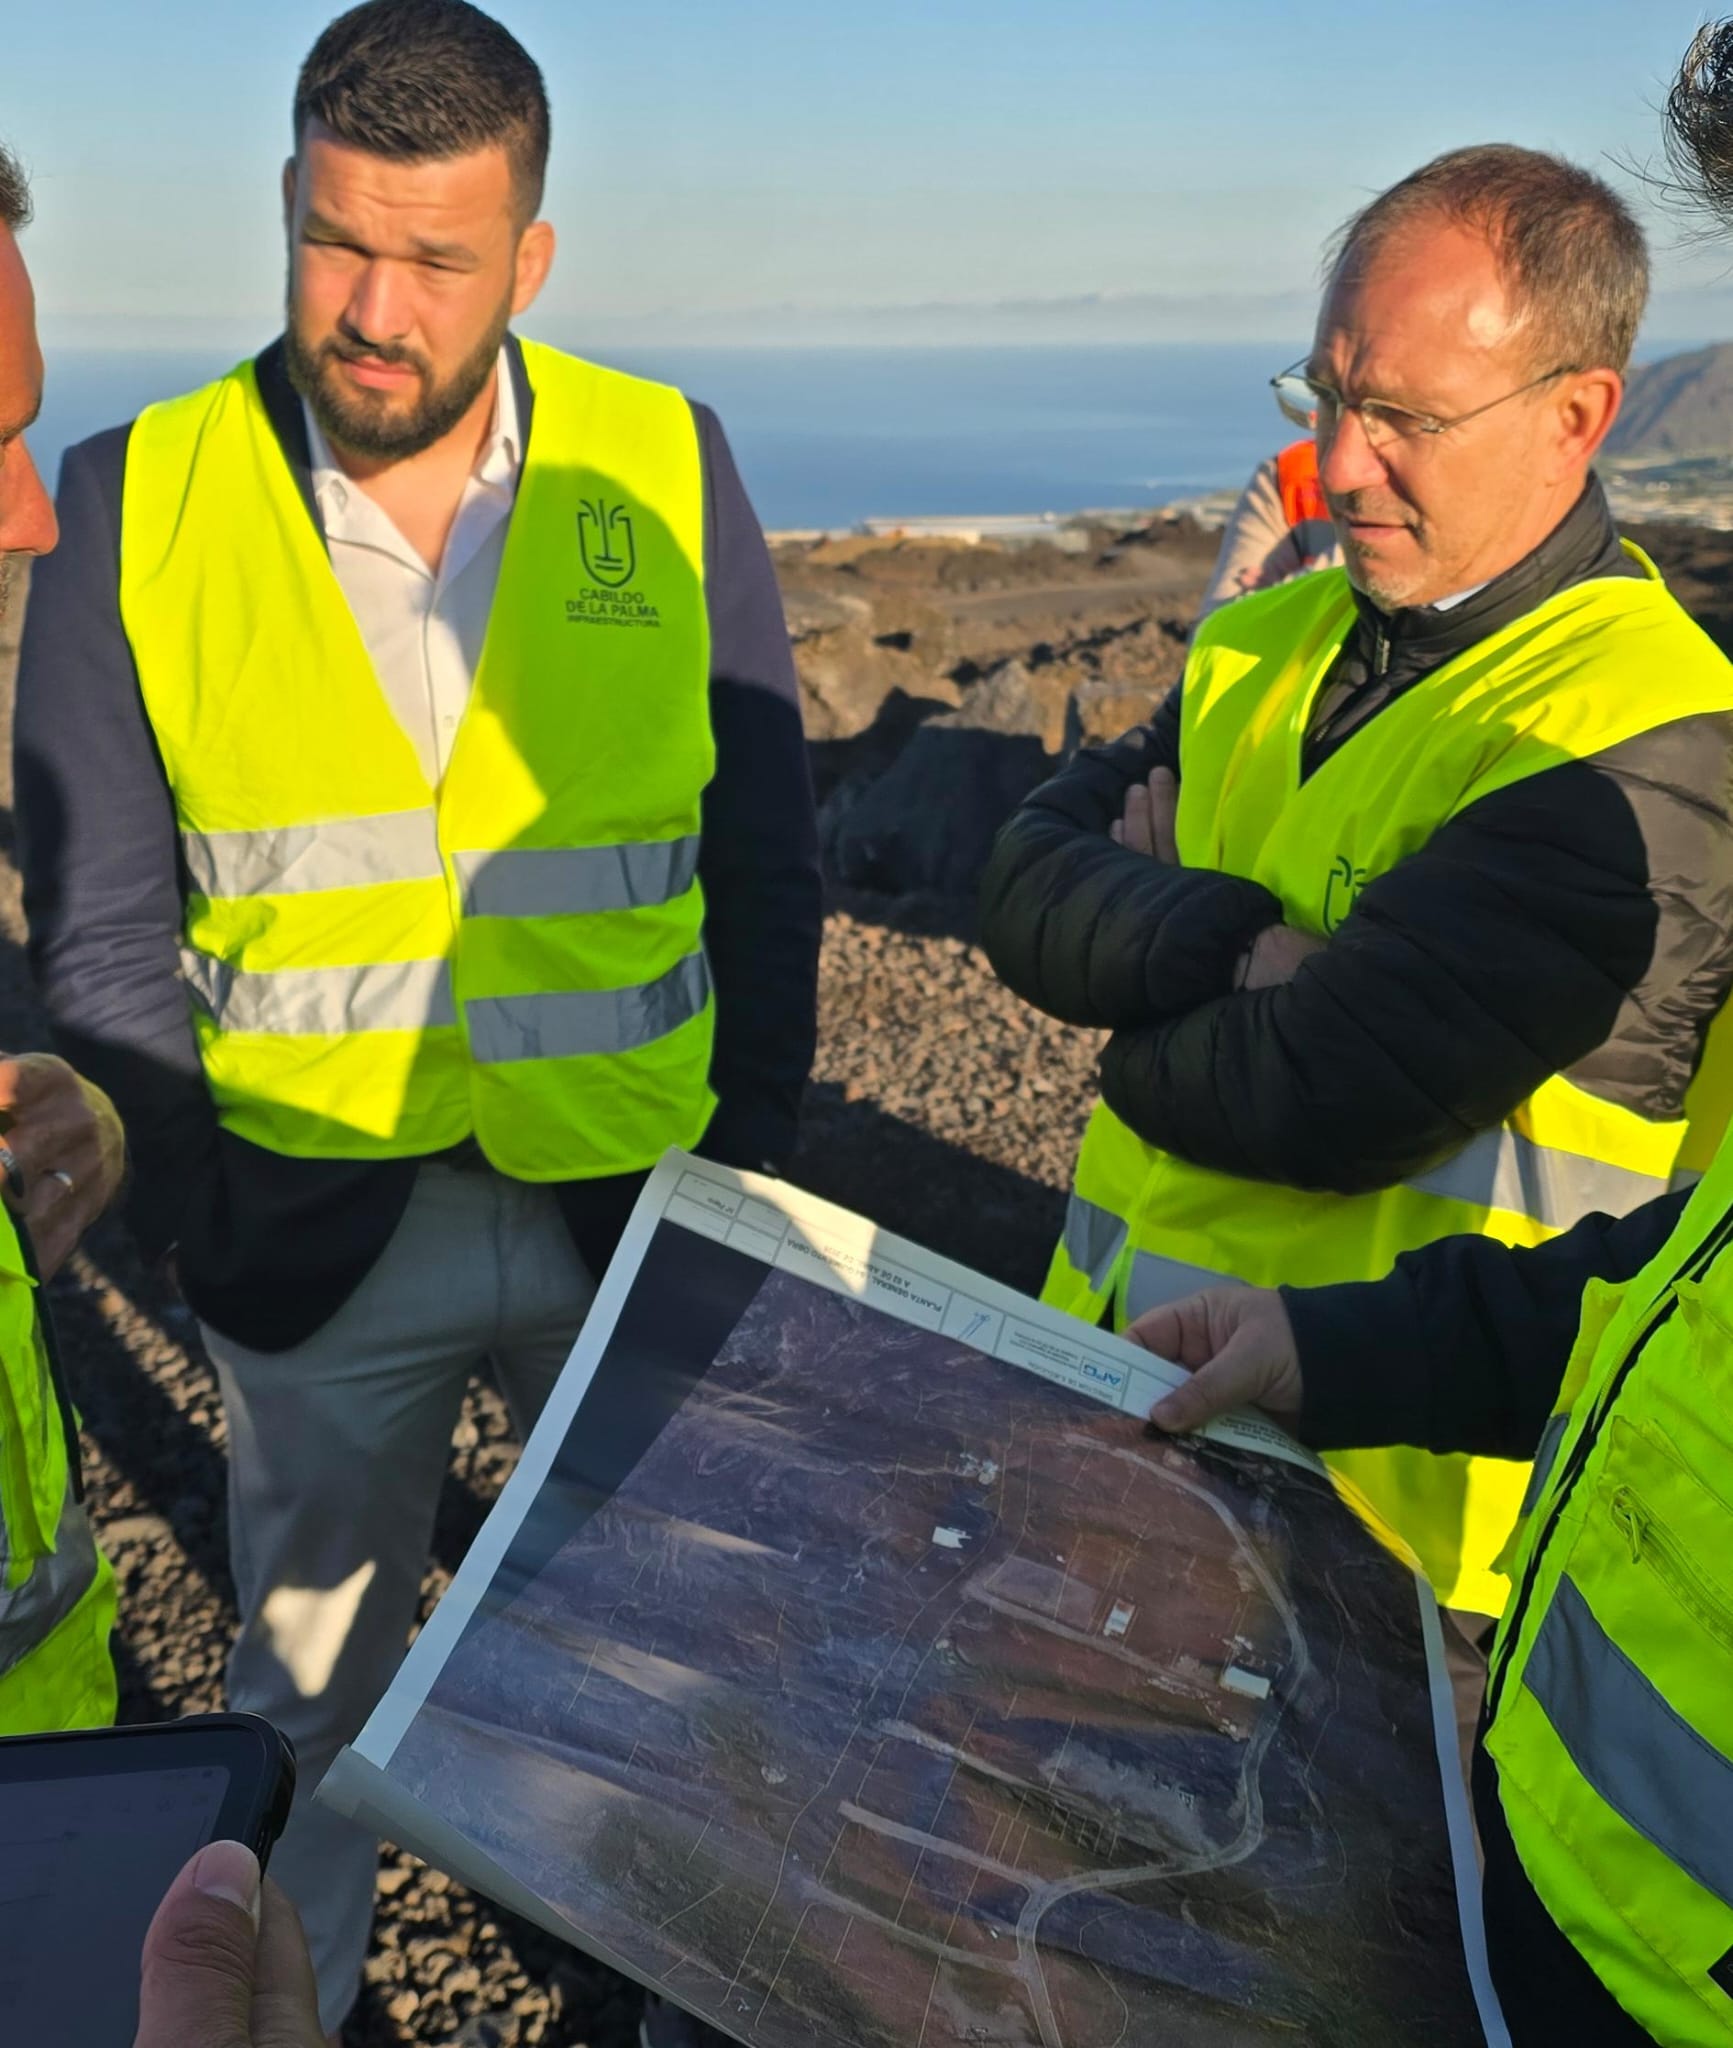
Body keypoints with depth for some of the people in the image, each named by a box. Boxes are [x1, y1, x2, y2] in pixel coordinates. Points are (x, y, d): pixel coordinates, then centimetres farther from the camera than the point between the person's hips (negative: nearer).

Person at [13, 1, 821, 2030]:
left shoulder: (668, 468, -5)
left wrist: (750, 1162, -2)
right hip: (315, 1224, 0)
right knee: (314, 1683, 20)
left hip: (630, 1205, 1)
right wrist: (200, 1211, -6)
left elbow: (762, 855, 0)